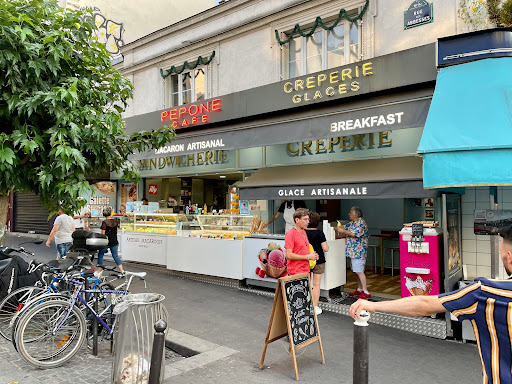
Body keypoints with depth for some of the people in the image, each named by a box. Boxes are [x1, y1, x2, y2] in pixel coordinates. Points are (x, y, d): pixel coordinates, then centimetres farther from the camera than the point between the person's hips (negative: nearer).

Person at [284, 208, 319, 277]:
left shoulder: (304, 232, 15)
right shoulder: (290, 234, -12)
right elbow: (288, 255, -19)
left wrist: (310, 254, 6)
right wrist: (307, 257, -16)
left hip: (305, 271, 8)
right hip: (296, 273, -8)